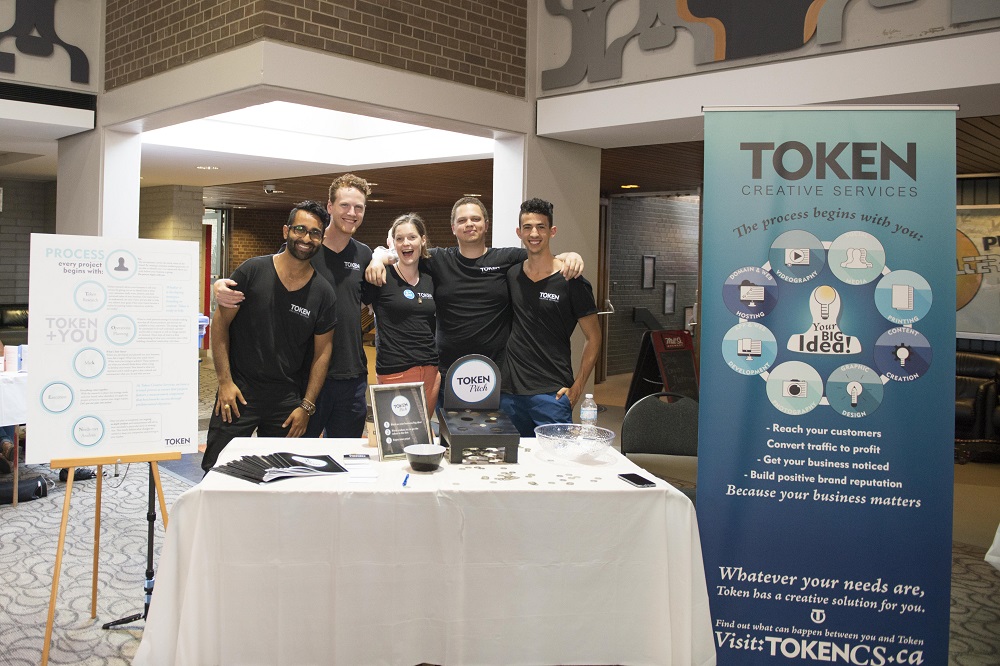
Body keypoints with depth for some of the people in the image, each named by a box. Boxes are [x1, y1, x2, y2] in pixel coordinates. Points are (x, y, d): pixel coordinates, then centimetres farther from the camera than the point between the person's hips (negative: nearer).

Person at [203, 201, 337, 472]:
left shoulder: (323, 293, 0)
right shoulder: (252, 271, -5)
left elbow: (322, 352, 4)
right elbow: (220, 322, -1)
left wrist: (306, 406, 0)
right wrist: (225, 381, -7)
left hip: (287, 400, 2)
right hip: (238, 392, -2)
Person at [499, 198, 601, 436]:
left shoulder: (571, 282, -5)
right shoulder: (511, 275, 7)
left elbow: (593, 338, -1)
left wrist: (577, 387, -8)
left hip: (551, 394, -4)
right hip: (509, 392, 4)